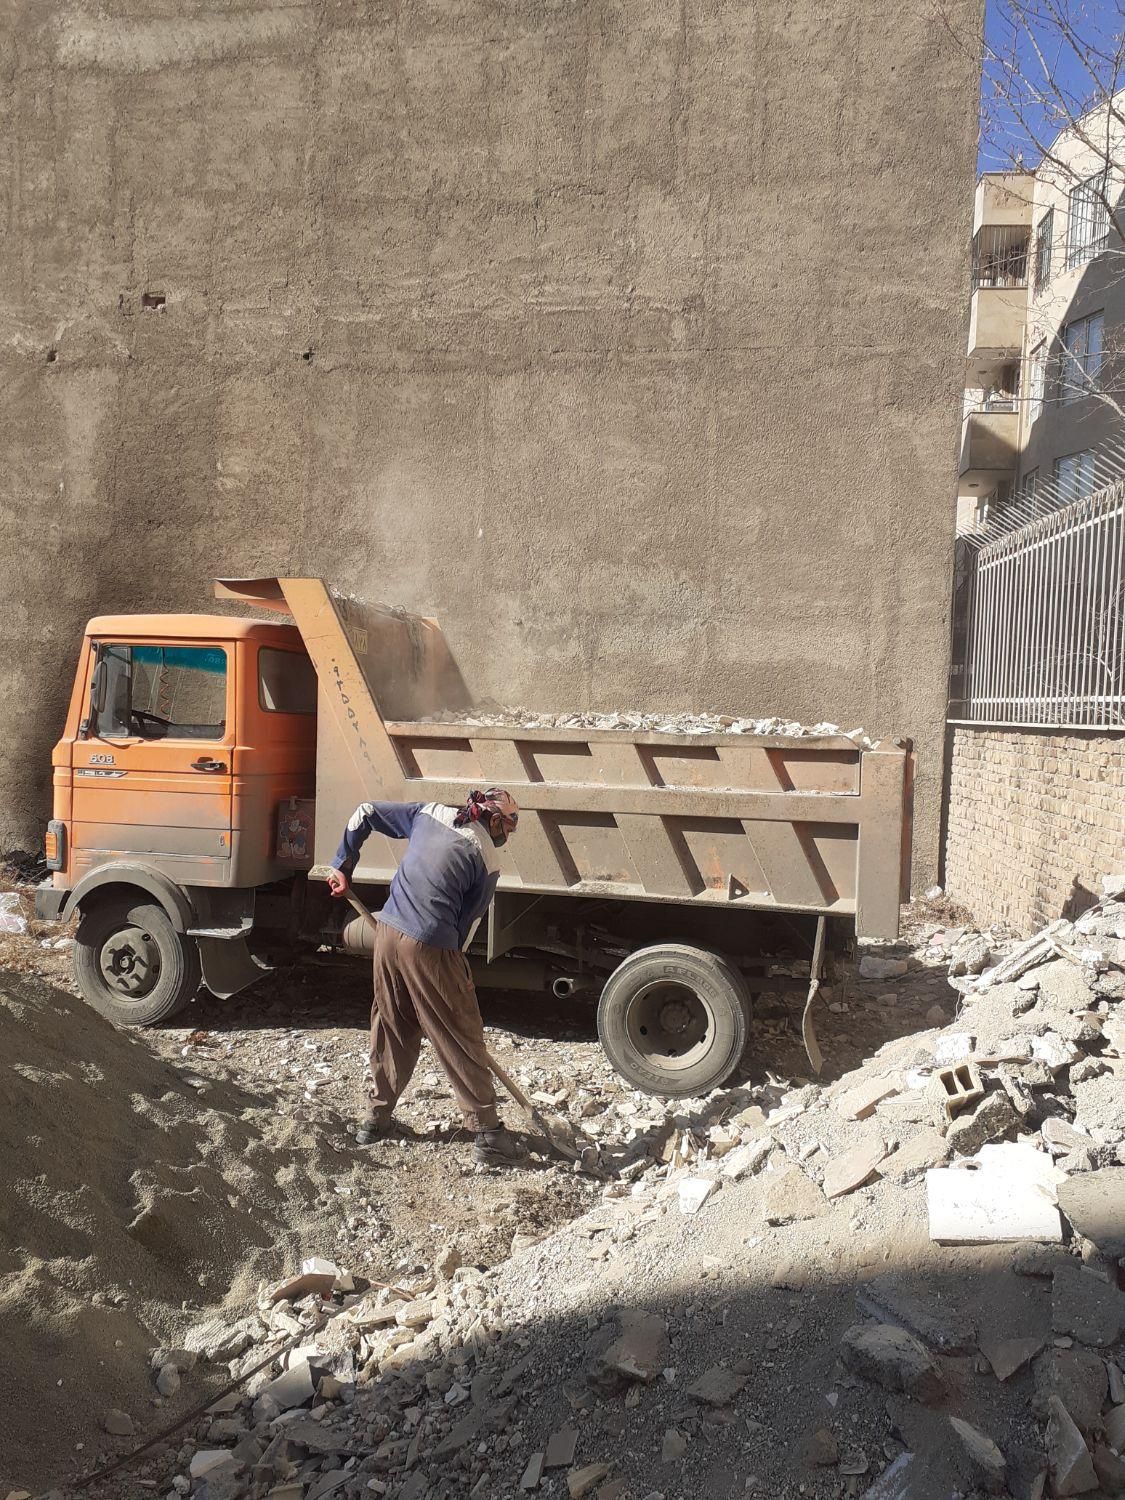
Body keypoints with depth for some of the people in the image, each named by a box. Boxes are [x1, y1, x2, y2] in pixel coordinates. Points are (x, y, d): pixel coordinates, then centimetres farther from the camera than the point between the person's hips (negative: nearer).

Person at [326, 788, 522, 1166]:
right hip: (430, 948, -5)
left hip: (388, 932, 6)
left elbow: (364, 814, 14)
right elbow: (465, 924, 0)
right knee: (461, 1041, 7)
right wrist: (457, 968, 12)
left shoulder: (430, 813, 9)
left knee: (391, 1028, 23)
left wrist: (342, 866, 21)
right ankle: (487, 1133, 15)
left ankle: (376, 1116, 35)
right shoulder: (486, 861, -4)